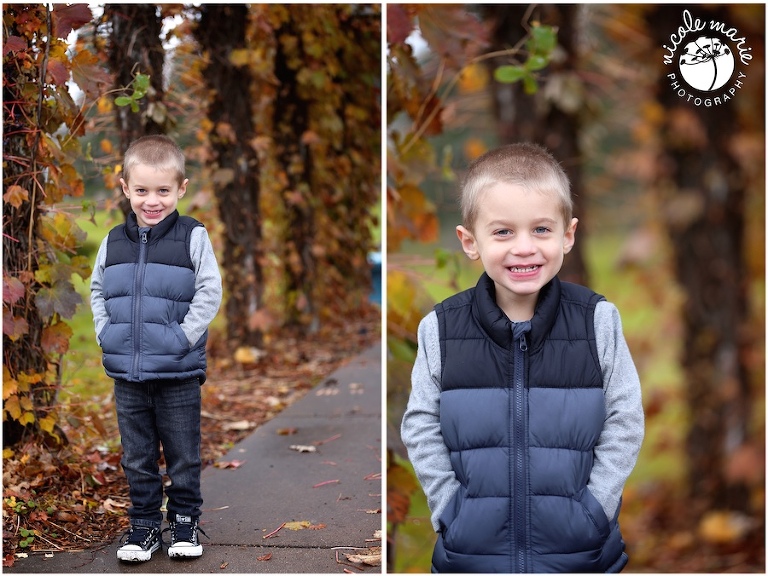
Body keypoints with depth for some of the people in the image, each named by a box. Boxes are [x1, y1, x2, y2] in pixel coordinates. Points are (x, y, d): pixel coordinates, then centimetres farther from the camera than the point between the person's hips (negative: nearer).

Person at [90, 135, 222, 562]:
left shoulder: (193, 237, -7)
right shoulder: (114, 242, 4)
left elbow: (210, 293, -9)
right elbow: (98, 290, 14)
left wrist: (182, 337, -15)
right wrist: (106, 333, 1)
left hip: (178, 372, -3)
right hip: (126, 373, 3)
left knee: (183, 456, 8)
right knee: (138, 458, 12)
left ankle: (186, 522, 24)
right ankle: (144, 526, 24)